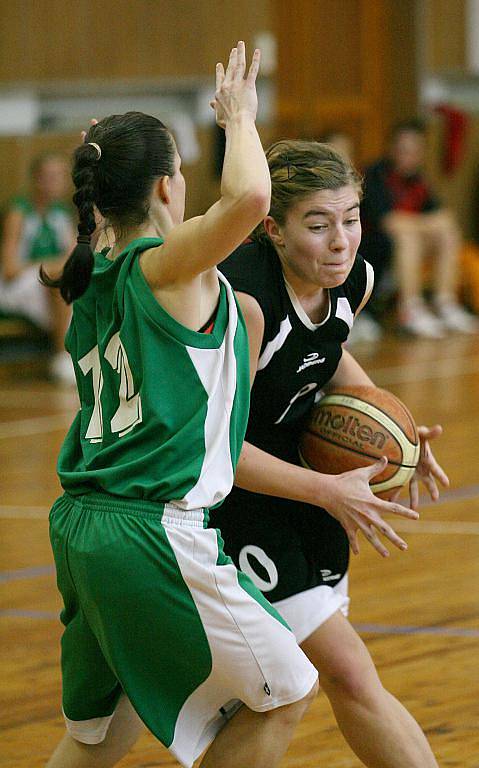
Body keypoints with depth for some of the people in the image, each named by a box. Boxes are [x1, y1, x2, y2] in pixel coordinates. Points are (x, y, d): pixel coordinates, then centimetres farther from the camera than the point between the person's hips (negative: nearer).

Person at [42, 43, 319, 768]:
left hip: (79, 522, 9)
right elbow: (248, 197, -30)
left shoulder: (92, 287, 15)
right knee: (287, 692, 8)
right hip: (154, 536, -9)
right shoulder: (165, 267, -10)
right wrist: (240, 117, -10)